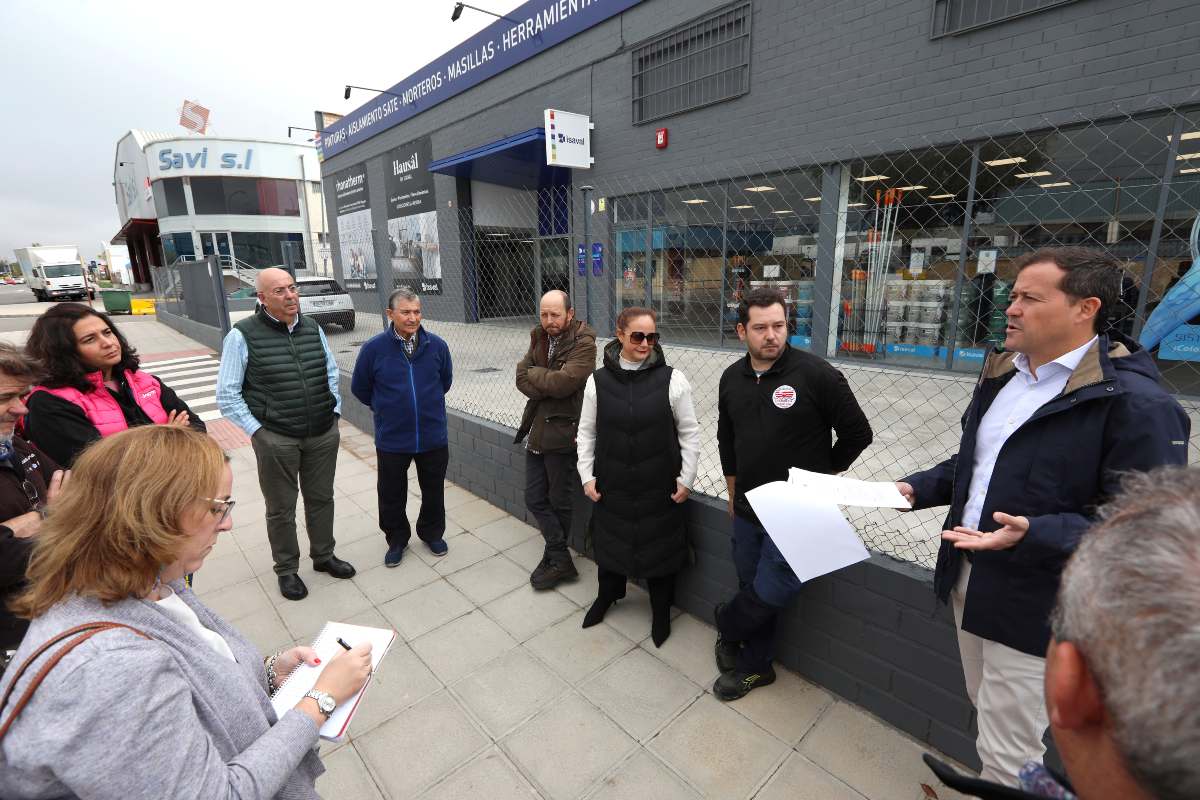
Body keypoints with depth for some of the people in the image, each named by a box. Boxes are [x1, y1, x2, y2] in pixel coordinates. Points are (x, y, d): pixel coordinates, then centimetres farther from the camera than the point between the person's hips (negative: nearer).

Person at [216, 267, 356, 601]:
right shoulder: (243, 336, -9)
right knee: (281, 508, 11)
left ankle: (323, 555, 36)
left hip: (324, 434, 4)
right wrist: (256, 429, -8)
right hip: (276, 439, -4)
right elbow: (227, 394, -5)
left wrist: (334, 411, 8)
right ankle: (286, 570, 29)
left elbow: (332, 373, 15)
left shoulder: (313, 329, 4)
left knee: (321, 498, 17)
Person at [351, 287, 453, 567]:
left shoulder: (436, 345, -7)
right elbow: (359, 387, 4)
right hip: (391, 439, -1)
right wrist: (384, 408, 11)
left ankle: (432, 533, 39)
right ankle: (397, 539, 37)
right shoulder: (374, 348, -11)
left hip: (433, 436, 1)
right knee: (391, 494, 13)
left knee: (433, 490, 16)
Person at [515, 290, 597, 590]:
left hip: (562, 432, -7)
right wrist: (548, 385, -17)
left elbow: (562, 382, -23)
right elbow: (522, 378, 1)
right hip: (536, 430, 7)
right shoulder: (539, 337, 10)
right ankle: (561, 560, 23)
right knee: (534, 499, 10)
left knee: (559, 502, 9)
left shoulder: (583, 343, -12)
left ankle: (554, 557, 29)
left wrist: (533, 374, -7)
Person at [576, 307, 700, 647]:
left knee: (660, 546, 13)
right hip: (611, 484, 2)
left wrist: (686, 479, -4)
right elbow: (587, 432, 3)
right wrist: (587, 476, 0)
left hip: (660, 486, -1)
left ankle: (661, 610, 39)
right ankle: (606, 595, 49)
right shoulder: (598, 380, -5)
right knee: (610, 541, 20)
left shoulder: (672, 379, -10)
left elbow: (690, 433, -3)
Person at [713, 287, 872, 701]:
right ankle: (756, 666, 37)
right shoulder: (732, 378, 3)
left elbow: (858, 433, -6)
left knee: (769, 593, -1)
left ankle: (727, 625, 32)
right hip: (747, 510, 5)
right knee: (753, 588, 15)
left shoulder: (815, 373, -15)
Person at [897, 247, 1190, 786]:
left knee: (1006, 760, 9)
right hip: (968, 581, 8)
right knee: (989, 719, 27)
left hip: (1033, 608, -7)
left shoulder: (1136, 404, -19)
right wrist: (919, 489, 4)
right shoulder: (1001, 375, 7)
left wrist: (1033, 535, -33)